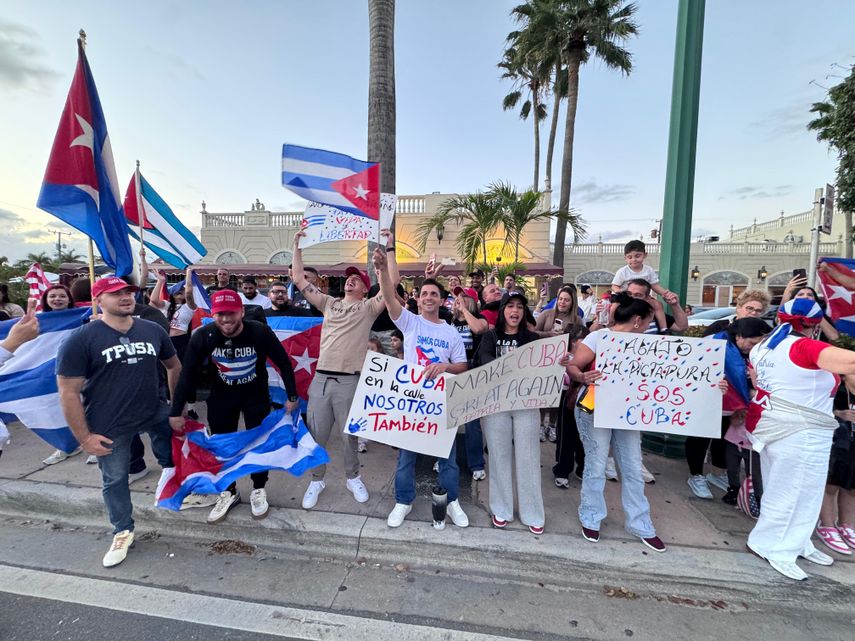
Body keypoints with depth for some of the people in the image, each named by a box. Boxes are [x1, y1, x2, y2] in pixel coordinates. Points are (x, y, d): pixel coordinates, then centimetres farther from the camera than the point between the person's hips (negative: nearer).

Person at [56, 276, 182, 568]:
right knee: (115, 479, 14)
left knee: (173, 457, 19)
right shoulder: (80, 339, -13)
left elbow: (174, 365, 11)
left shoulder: (153, 331, -3)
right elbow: (68, 392, -12)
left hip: (156, 412, 3)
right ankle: (123, 532, 35)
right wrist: (84, 437, -12)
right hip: (108, 425, -2)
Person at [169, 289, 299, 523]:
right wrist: (176, 412, -7)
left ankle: (258, 490, 29)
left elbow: (284, 363, -15)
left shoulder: (260, 332, -27)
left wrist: (292, 396, -10)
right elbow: (188, 374, -11)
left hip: (256, 395, -2)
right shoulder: (202, 336, -21)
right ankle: (228, 492, 32)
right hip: (221, 396, 2)